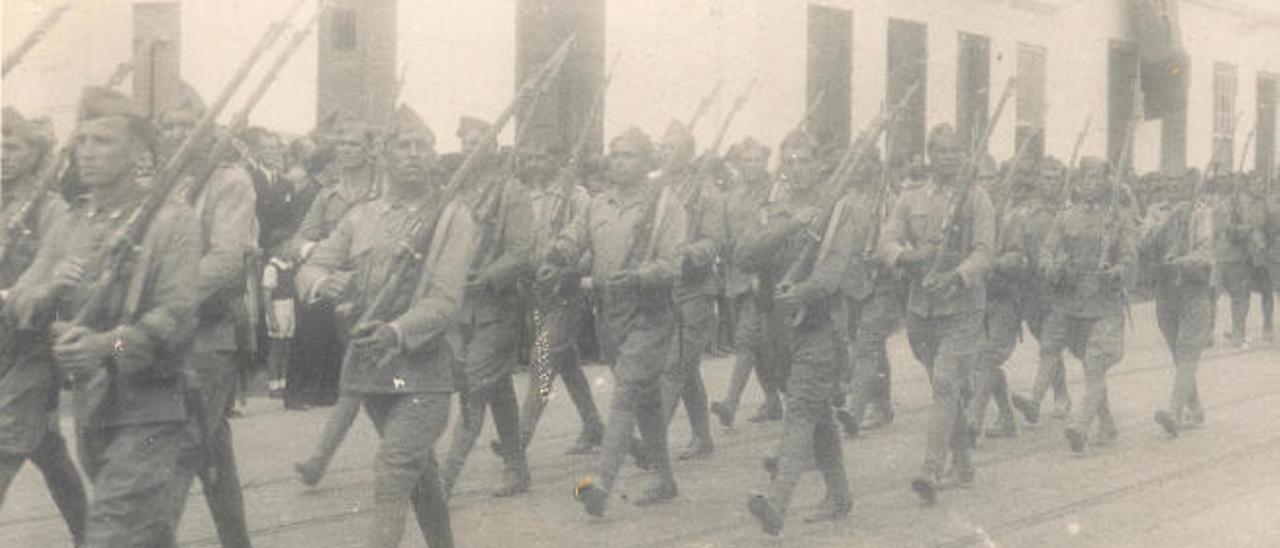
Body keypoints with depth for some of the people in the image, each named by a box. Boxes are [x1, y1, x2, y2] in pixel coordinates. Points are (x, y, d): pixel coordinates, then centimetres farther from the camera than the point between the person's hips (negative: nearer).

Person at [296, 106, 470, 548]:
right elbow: (309, 269, 7)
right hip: (369, 367, 5)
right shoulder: (363, 216, 10)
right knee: (419, 471, 20)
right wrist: (324, 282, -18)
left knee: (392, 479, -16)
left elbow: (446, 301, -12)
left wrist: (397, 332, -30)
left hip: (422, 367, -5)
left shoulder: (452, 216, -4)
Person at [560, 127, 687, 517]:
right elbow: (573, 239, 7)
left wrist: (637, 276, -30)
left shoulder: (665, 205, -8)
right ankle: (663, 479, 28)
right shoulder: (599, 205, 11)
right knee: (646, 399, 16)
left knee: (626, 395, -15)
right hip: (612, 311, 7)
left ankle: (601, 481, -21)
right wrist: (555, 259, -15)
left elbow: (673, 263, -14)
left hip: (650, 313, -6)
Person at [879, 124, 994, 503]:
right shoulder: (910, 198, 9)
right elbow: (886, 243, 1)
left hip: (962, 306, -4)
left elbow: (984, 250, -8)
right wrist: (909, 255, -21)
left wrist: (956, 276, -25)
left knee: (947, 386, -14)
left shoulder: (975, 197, 0)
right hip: (921, 306, 4)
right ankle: (962, 463, 26)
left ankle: (931, 472, -18)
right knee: (947, 388, 13)